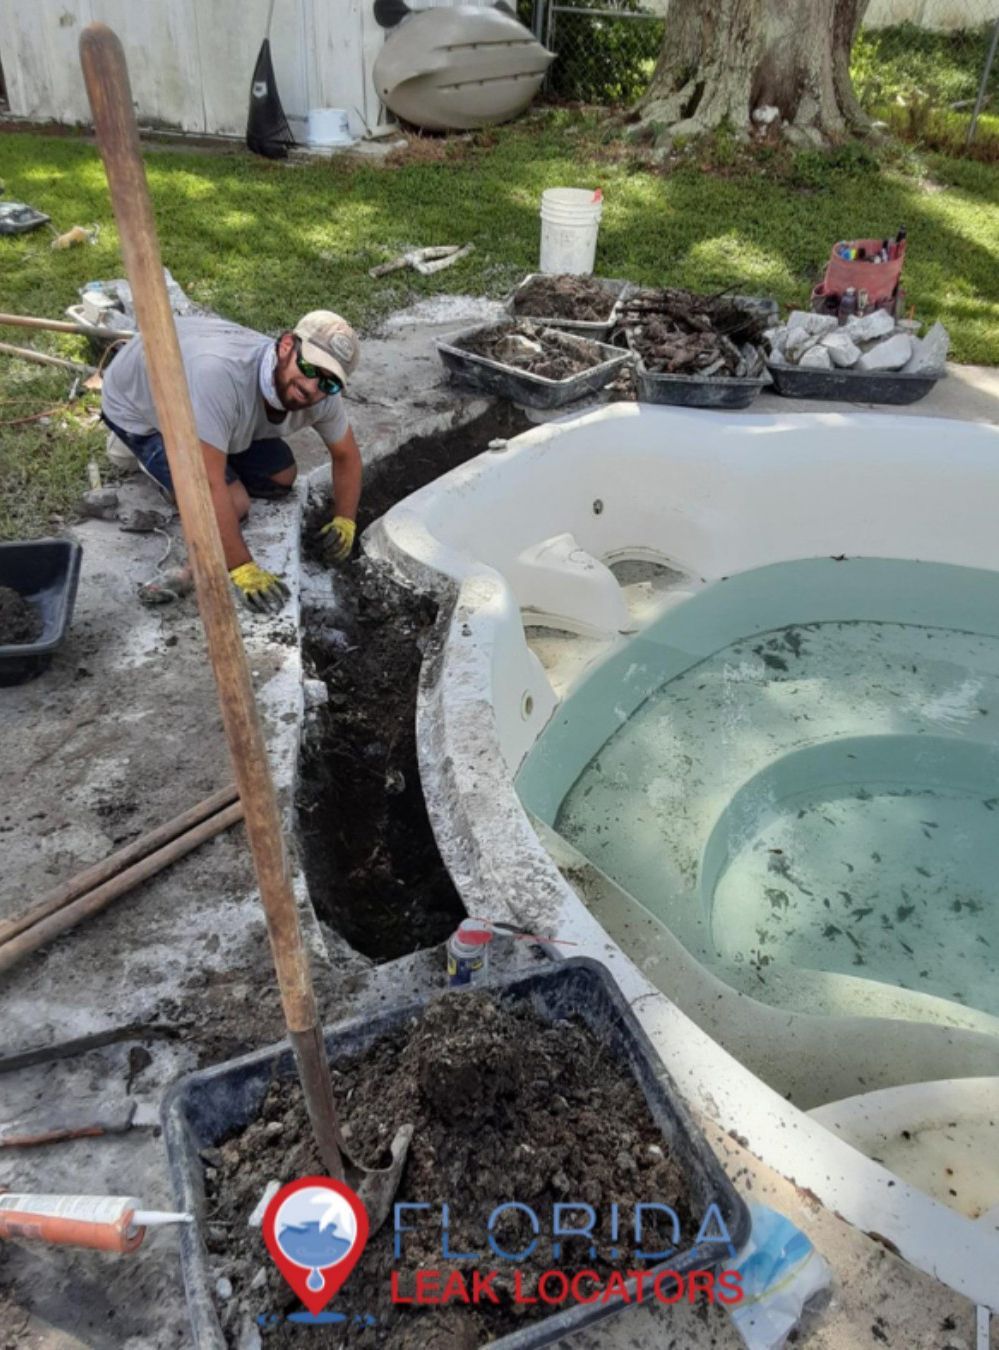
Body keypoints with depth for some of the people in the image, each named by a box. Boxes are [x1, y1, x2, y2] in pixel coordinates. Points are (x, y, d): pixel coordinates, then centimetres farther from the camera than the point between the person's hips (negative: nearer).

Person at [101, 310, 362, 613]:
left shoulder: (320, 395, -24)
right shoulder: (220, 373, -46)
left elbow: (346, 454, -4)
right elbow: (209, 486, -45)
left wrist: (345, 521, -16)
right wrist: (242, 568, -43)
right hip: (135, 402, -6)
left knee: (282, 478, 1)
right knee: (232, 504, -19)